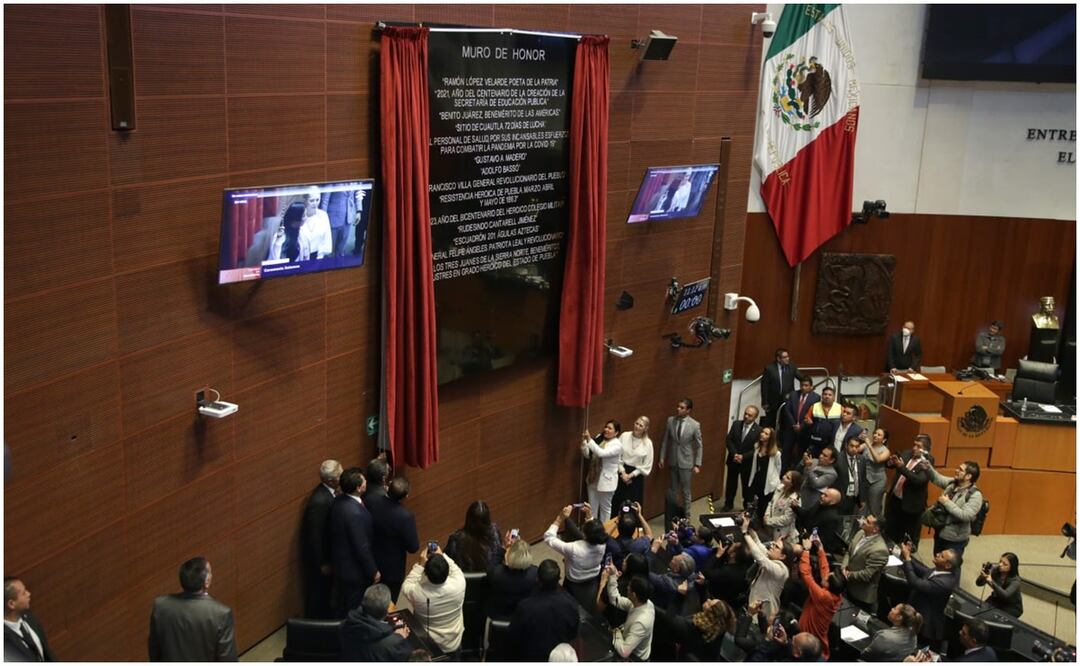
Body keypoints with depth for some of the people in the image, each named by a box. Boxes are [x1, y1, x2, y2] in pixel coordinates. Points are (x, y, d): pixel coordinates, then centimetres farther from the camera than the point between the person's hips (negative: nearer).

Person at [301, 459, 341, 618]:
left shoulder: (330, 491, -6)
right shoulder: (319, 501, -34)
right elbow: (315, 535, -26)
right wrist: (322, 563, -17)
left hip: (328, 551, 8)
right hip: (319, 556, -8)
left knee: (327, 590, 26)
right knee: (317, 593, 13)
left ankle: (327, 619, 44)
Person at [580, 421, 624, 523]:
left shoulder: (617, 445, -16)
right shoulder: (599, 439, 4)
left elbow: (601, 453, -31)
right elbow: (587, 455, 7)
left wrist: (589, 440, -34)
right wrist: (584, 442, -10)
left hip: (606, 481, -6)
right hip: (593, 479, 6)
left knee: (605, 508, 11)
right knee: (592, 507, 15)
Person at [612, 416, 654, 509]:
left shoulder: (648, 443, -6)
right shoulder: (624, 436, -4)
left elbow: (646, 465, -4)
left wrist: (631, 475, -8)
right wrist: (623, 472, -9)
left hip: (636, 477, -1)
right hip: (621, 473, 1)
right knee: (616, 503, 4)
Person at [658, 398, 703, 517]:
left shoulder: (695, 425, -13)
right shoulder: (670, 420, -5)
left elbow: (698, 446, -6)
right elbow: (665, 440, 4)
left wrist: (697, 464, -7)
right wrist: (662, 458, 4)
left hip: (686, 462, -3)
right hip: (672, 460, 3)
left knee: (686, 491, 8)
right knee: (673, 490, 15)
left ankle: (686, 516, 21)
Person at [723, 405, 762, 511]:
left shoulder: (759, 430, -13)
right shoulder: (736, 424, -3)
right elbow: (728, 440, -4)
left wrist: (743, 457, -20)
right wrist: (734, 454, -17)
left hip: (747, 463, -3)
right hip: (733, 460, 3)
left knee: (747, 486, 11)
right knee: (731, 484, 16)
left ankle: (747, 507, 26)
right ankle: (728, 504, 33)